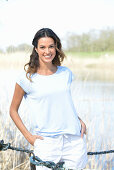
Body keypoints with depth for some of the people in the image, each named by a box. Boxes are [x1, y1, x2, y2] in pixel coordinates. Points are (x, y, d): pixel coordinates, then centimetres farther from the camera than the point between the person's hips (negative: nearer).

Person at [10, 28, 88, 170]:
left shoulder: (66, 73, 8)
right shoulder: (27, 78, -4)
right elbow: (13, 110, 5)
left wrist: (80, 121, 9)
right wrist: (28, 136, -3)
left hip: (74, 141, 3)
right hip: (46, 143, -3)